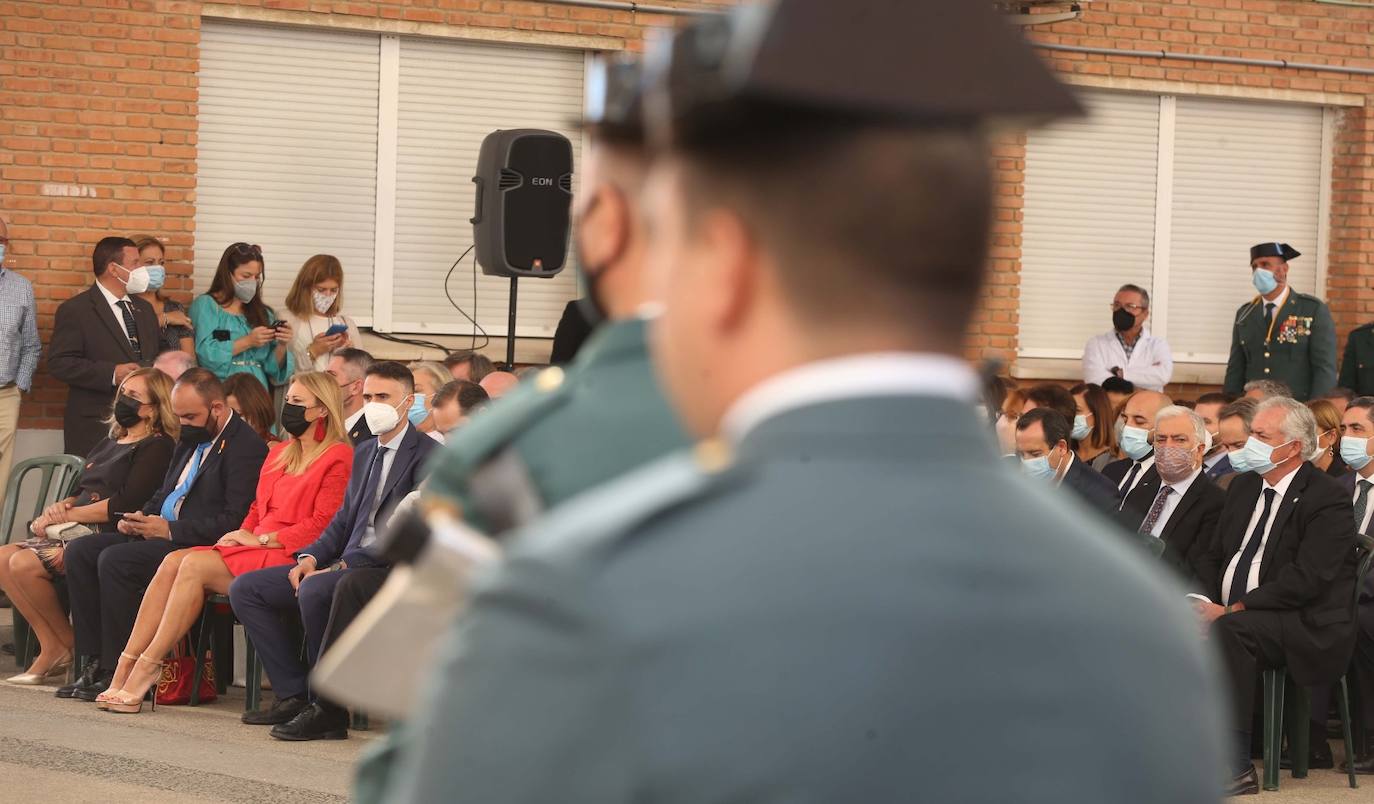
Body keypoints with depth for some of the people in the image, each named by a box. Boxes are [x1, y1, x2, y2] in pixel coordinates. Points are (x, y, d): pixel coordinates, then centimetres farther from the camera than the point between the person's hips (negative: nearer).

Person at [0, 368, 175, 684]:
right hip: (75, 532, 9)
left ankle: (67, 647, -9)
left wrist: (68, 515, -10)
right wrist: (59, 507, -3)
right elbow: (78, 494, 22)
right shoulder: (108, 445, 25)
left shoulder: (156, 447, -4)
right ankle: (50, 647, -10)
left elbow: (126, 504, -15)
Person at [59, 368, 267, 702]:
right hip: (160, 533, 10)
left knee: (115, 560, -27)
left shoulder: (246, 447, -12)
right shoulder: (190, 440, 18)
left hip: (200, 546, -10)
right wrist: (140, 519, 5)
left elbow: (233, 521, -20)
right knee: (80, 551, -3)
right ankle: (95, 663, -6)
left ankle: (118, 671, -19)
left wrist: (170, 530, -18)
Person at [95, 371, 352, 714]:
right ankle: (125, 670, -24)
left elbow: (323, 525, -12)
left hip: (290, 557, -8)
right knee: (173, 562, -17)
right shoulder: (279, 453, 25)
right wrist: (243, 535, 4)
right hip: (254, 548, 8)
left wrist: (261, 539, -11)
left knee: (196, 565, -26)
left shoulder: (338, 458, -4)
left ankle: (146, 670, -24)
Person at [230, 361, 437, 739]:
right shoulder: (364, 452, 21)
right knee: (245, 588, -1)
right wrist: (311, 556, 1)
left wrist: (344, 565, -19)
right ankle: (294, 696, -4)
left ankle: (329, 710, -25)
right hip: (350, 564, 9)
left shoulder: (427, 455, -8)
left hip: (393, 570, -9)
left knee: (314, 591, -36)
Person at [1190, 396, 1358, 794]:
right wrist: (1205, 601, -2)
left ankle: (1235, 767, -36)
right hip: (1228, 611, 7)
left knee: (1228, 630, -36)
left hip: (1304, 627, -7)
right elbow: (1216, 558, 20)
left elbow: (1306, 579, -18)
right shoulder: (1244, 486, 16)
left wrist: (1234, 609, -21)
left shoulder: (1328, 499, -8)